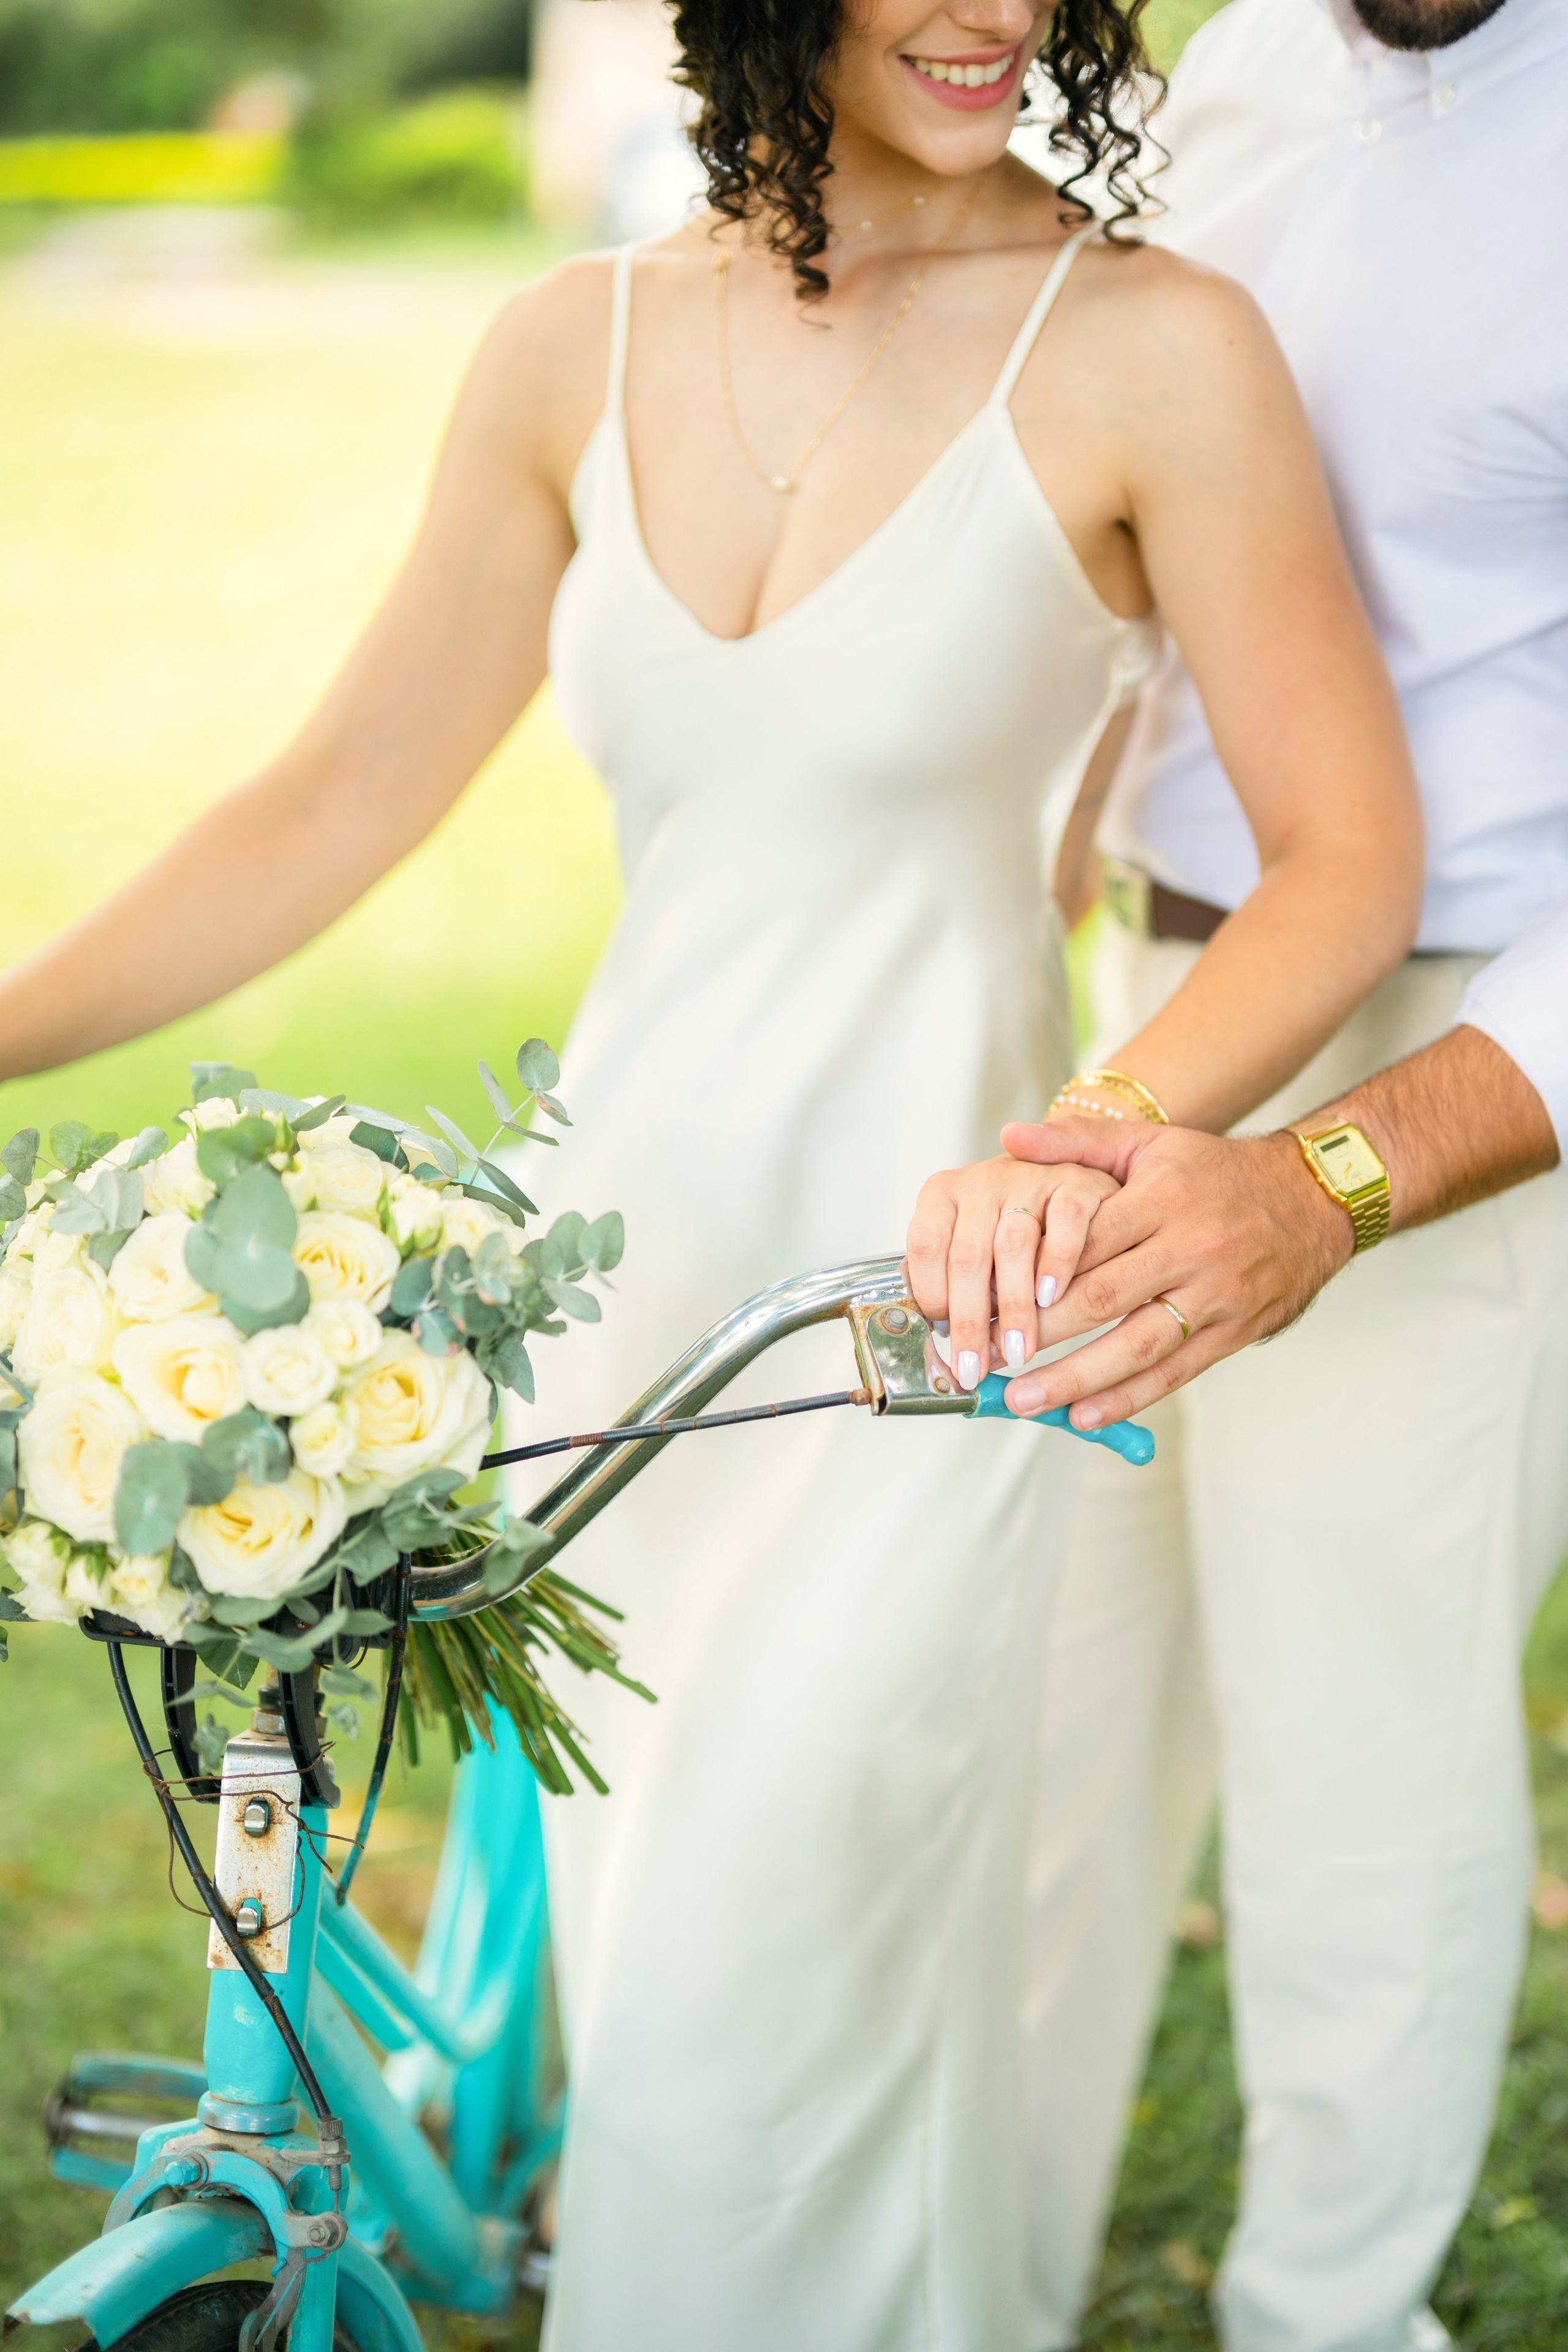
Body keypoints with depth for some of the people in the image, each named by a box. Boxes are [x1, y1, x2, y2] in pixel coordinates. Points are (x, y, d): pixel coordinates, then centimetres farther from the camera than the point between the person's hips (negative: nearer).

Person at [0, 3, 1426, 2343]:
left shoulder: (1145, 347, -10)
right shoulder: (579, 347, 3)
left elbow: (1347, 855, -9)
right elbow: (341, 801, 9)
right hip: (625, 1249, 5)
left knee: (741, 2009, -5)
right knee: (637, 1952, 16)